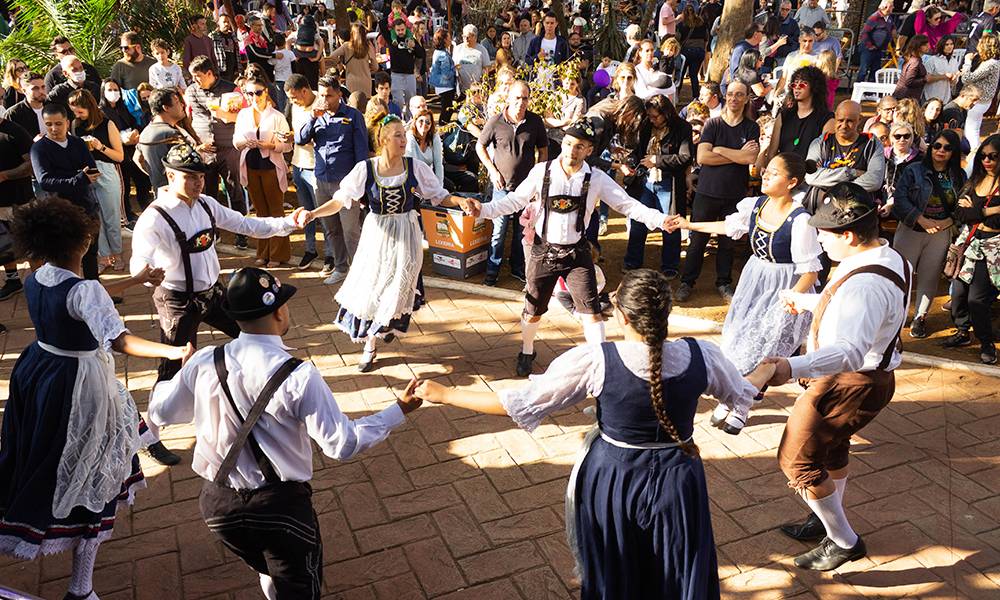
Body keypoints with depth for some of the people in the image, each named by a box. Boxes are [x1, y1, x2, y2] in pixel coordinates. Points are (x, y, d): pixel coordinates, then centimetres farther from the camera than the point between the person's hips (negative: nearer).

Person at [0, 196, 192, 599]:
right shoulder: (82, 290, -26)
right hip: (79, 386, -7)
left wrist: (136, 280, 21)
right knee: (93, 479, 7)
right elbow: (120, 341, -39)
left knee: (38, 459, 29)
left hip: (36, 373, 7)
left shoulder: (34, 281, -1)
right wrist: (174, 352, -48)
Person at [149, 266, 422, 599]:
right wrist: (399, 411, -9)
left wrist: (170, 380, 30)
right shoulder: (298, 376, -22)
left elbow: (160, 411, 8)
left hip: (218, 503, 5)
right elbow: (342, 444, -19)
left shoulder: (205, 363, -9)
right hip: (281, 506, -5)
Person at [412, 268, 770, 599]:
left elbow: (518, 404, -19)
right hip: (677, 481, 2)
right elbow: (743, 393, 6)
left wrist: (446, 394, -7)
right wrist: (768, 370, 29)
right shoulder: (701, 356, -16)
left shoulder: (594, 362, -24)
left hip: (611, 479, -1)